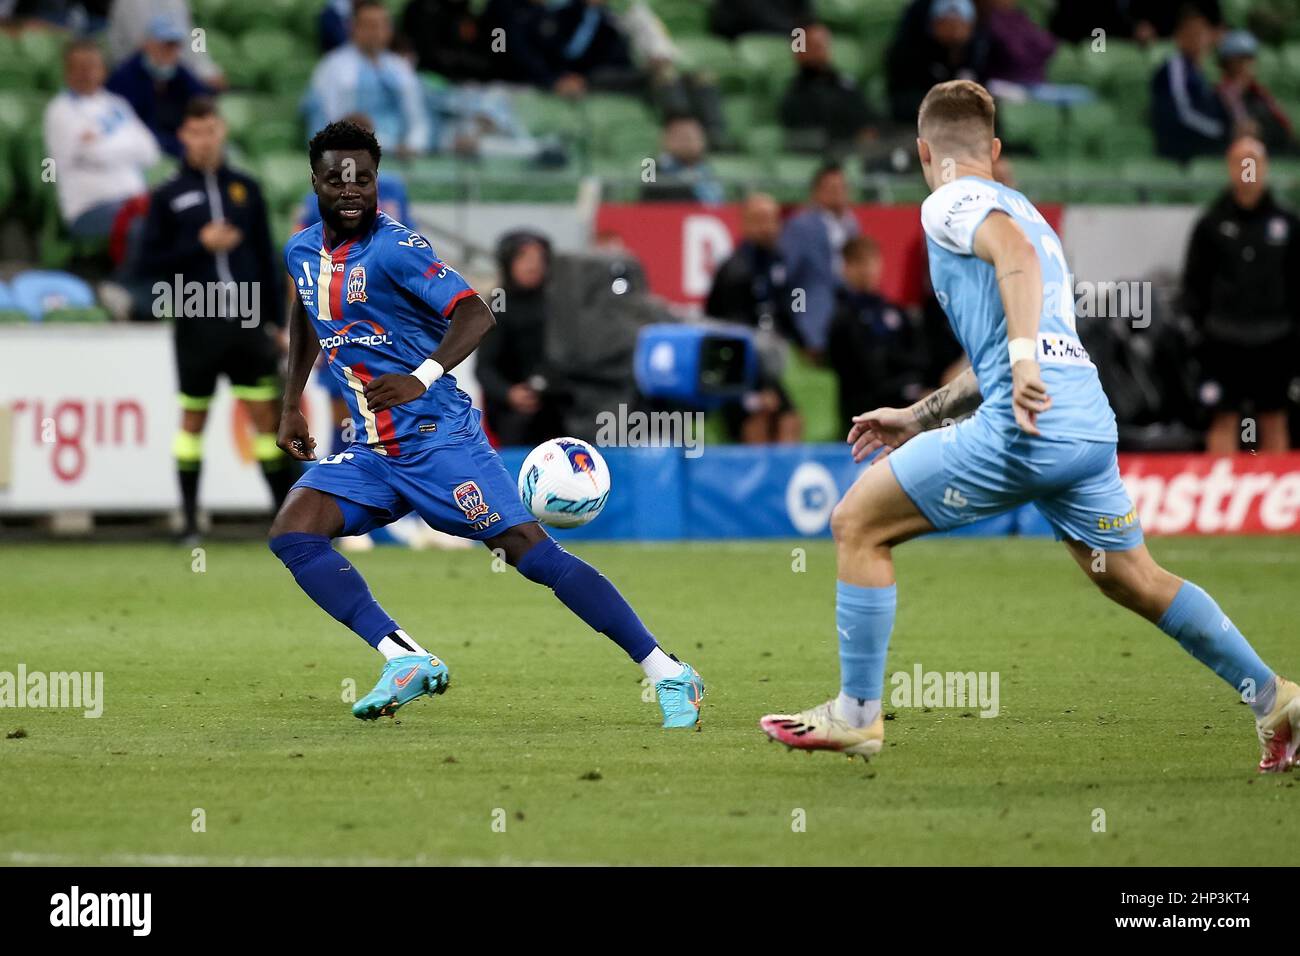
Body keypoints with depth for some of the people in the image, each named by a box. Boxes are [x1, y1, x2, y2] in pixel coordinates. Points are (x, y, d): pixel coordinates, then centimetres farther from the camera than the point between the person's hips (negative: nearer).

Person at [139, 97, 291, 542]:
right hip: (196, 320, -1)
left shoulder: (246, 189, 11)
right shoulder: (168, 196, 4)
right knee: (194, 418, 5)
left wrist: (275, 319, 9)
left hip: (247, 318, 2)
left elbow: (266, 257, 13)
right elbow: (150, 260, -1)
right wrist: (200, 244, -14)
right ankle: (189, 518, 12)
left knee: (266, 413, -3)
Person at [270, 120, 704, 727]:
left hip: (439, 439, -7)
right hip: (372, 451, 7)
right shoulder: (302, 252, 8)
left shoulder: (394, 248, -15)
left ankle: (670, 675, -9)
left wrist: (421, 378, -40)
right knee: (291, 535, -13)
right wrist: (291, 404, 25)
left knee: (532, 553, -14)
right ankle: (406, 660, -15)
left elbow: (476, 314, -25)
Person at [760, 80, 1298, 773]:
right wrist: (918, 417, 38)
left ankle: (856, 716, 2)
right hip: (1090, 424, 9)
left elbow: (1015, 253, -21)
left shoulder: (950, 203, 2)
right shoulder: (1020, 211, 29)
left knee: (857, 523, 1)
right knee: (1137, 581, 22)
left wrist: (1023, 356, -31)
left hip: (1026, 428, -9)